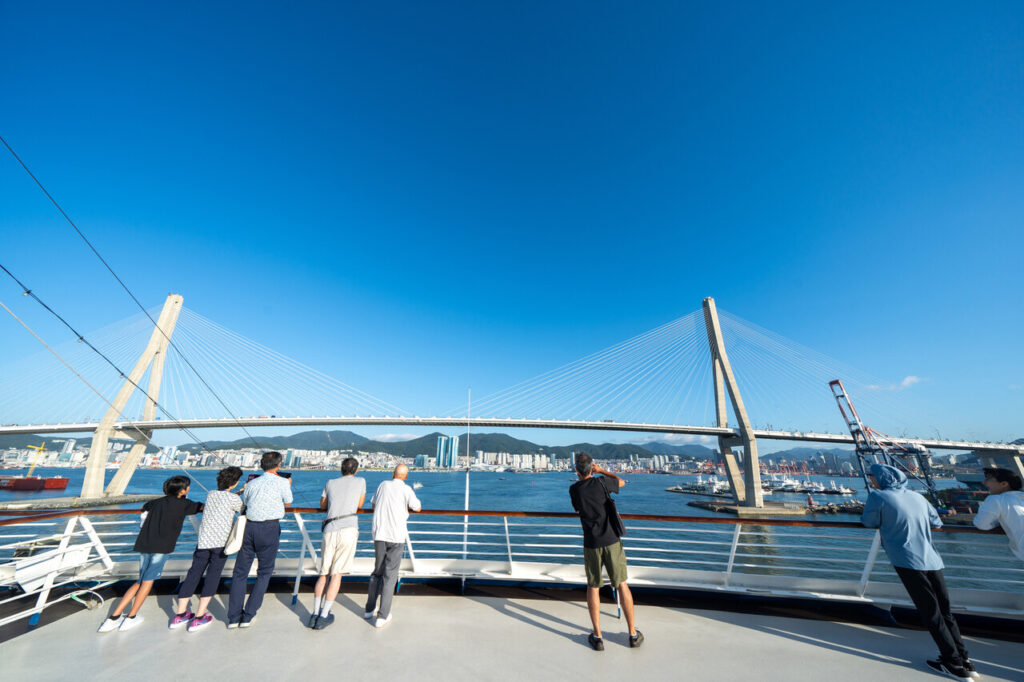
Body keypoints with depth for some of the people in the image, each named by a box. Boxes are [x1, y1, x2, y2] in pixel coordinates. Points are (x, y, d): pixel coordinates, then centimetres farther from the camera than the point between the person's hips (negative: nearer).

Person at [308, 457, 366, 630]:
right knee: (337, 574, 2)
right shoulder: (360, 481, 8)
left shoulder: (330, 483, 16)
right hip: (349, 530, -3)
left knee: (323, 574, 16)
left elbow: (322, 505, 30)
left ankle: (315, 614, 15)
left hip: (330, 531, 3)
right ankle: (323, 617, 3)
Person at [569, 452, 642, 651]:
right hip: (612, 541, 0)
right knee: (622, 585, 15)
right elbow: (622, 482, 8)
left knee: (593, 587, 15)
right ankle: (633, 634, 27)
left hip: (591, 545, 1)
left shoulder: (573, 490, -6)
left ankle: (597, 637, 21)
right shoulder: (601, 482, -12)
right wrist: (601, 471, 16)